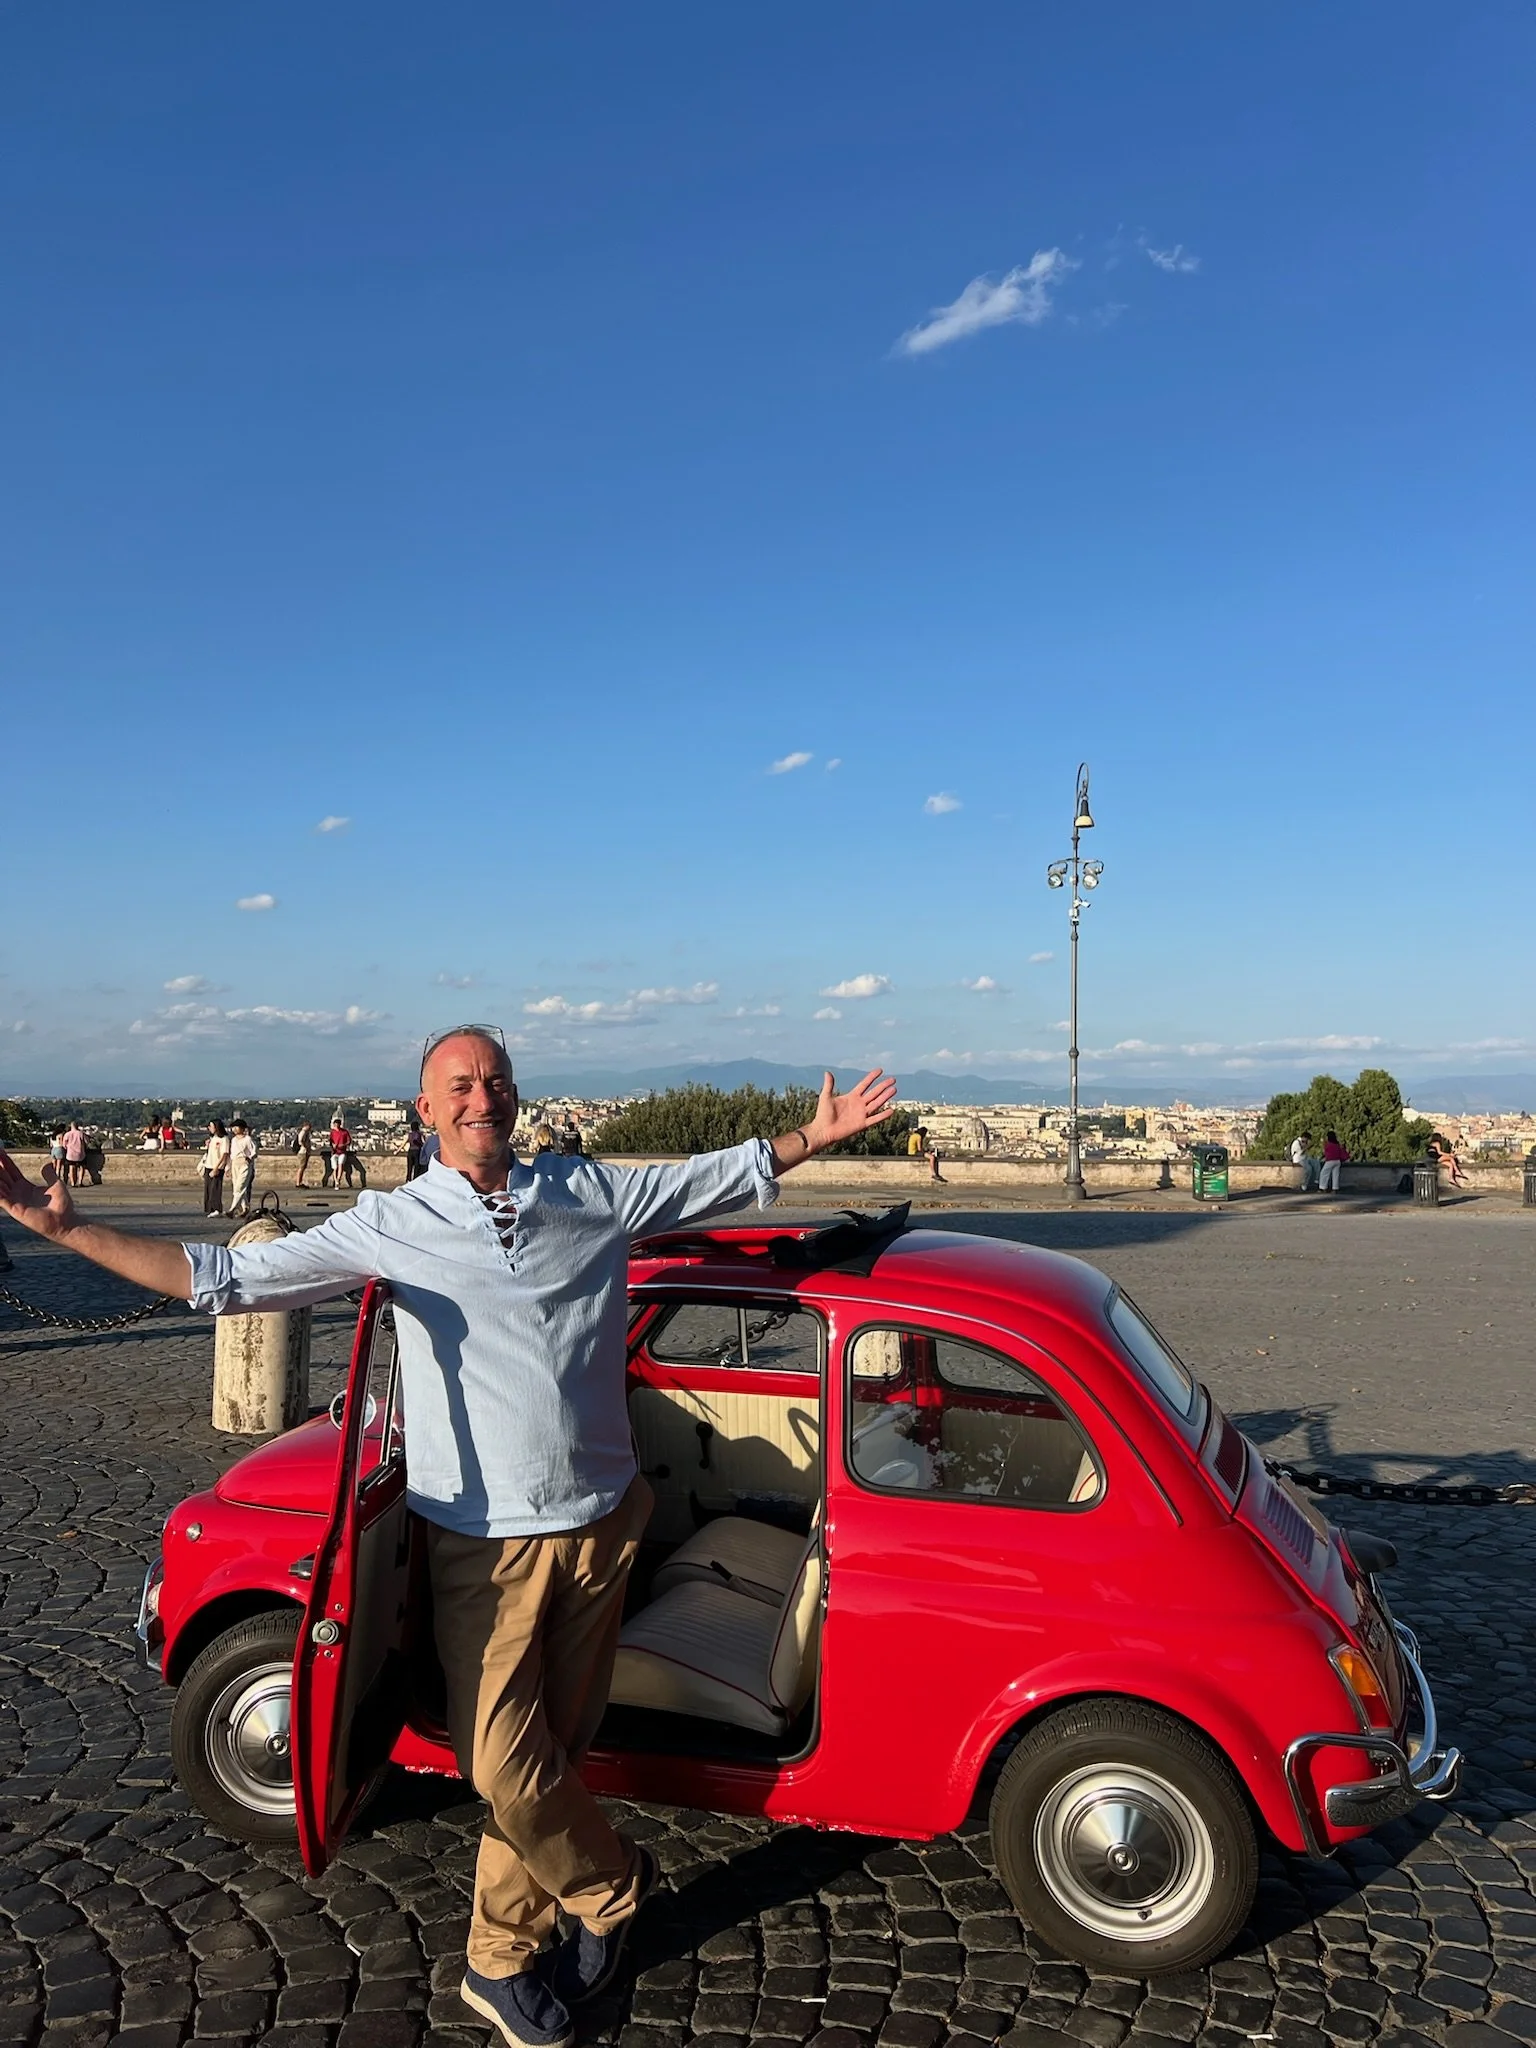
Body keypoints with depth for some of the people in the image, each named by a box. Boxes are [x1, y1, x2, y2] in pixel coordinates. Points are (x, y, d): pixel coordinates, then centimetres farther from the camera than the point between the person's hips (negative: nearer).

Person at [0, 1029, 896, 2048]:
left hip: (601, 1524, 2)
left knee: (556, 1743, 12)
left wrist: (822, 1131, 9)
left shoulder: (591, 1192, 1)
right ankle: (614, 1884, 29)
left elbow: (722, 1174, 10)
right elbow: (226, 1275, -6)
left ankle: (501, 1961, 34)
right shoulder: (390, 1226, -5)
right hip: (485, 1546, -2)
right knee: (503, 1764, -2)